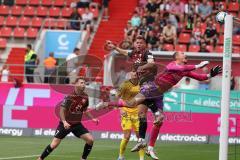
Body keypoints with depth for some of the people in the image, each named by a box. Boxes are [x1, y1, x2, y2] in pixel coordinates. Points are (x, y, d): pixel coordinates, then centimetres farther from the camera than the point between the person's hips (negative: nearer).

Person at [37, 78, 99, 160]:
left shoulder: (85, 97, -1)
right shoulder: (69, 96, -17)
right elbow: (61, 110, -17)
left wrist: (92, 118, 5)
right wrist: (64, 122, -31)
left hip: (77, 124, 5)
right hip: (66, 124, -5)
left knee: (90, 139, -11)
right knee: (54, 144, -8)